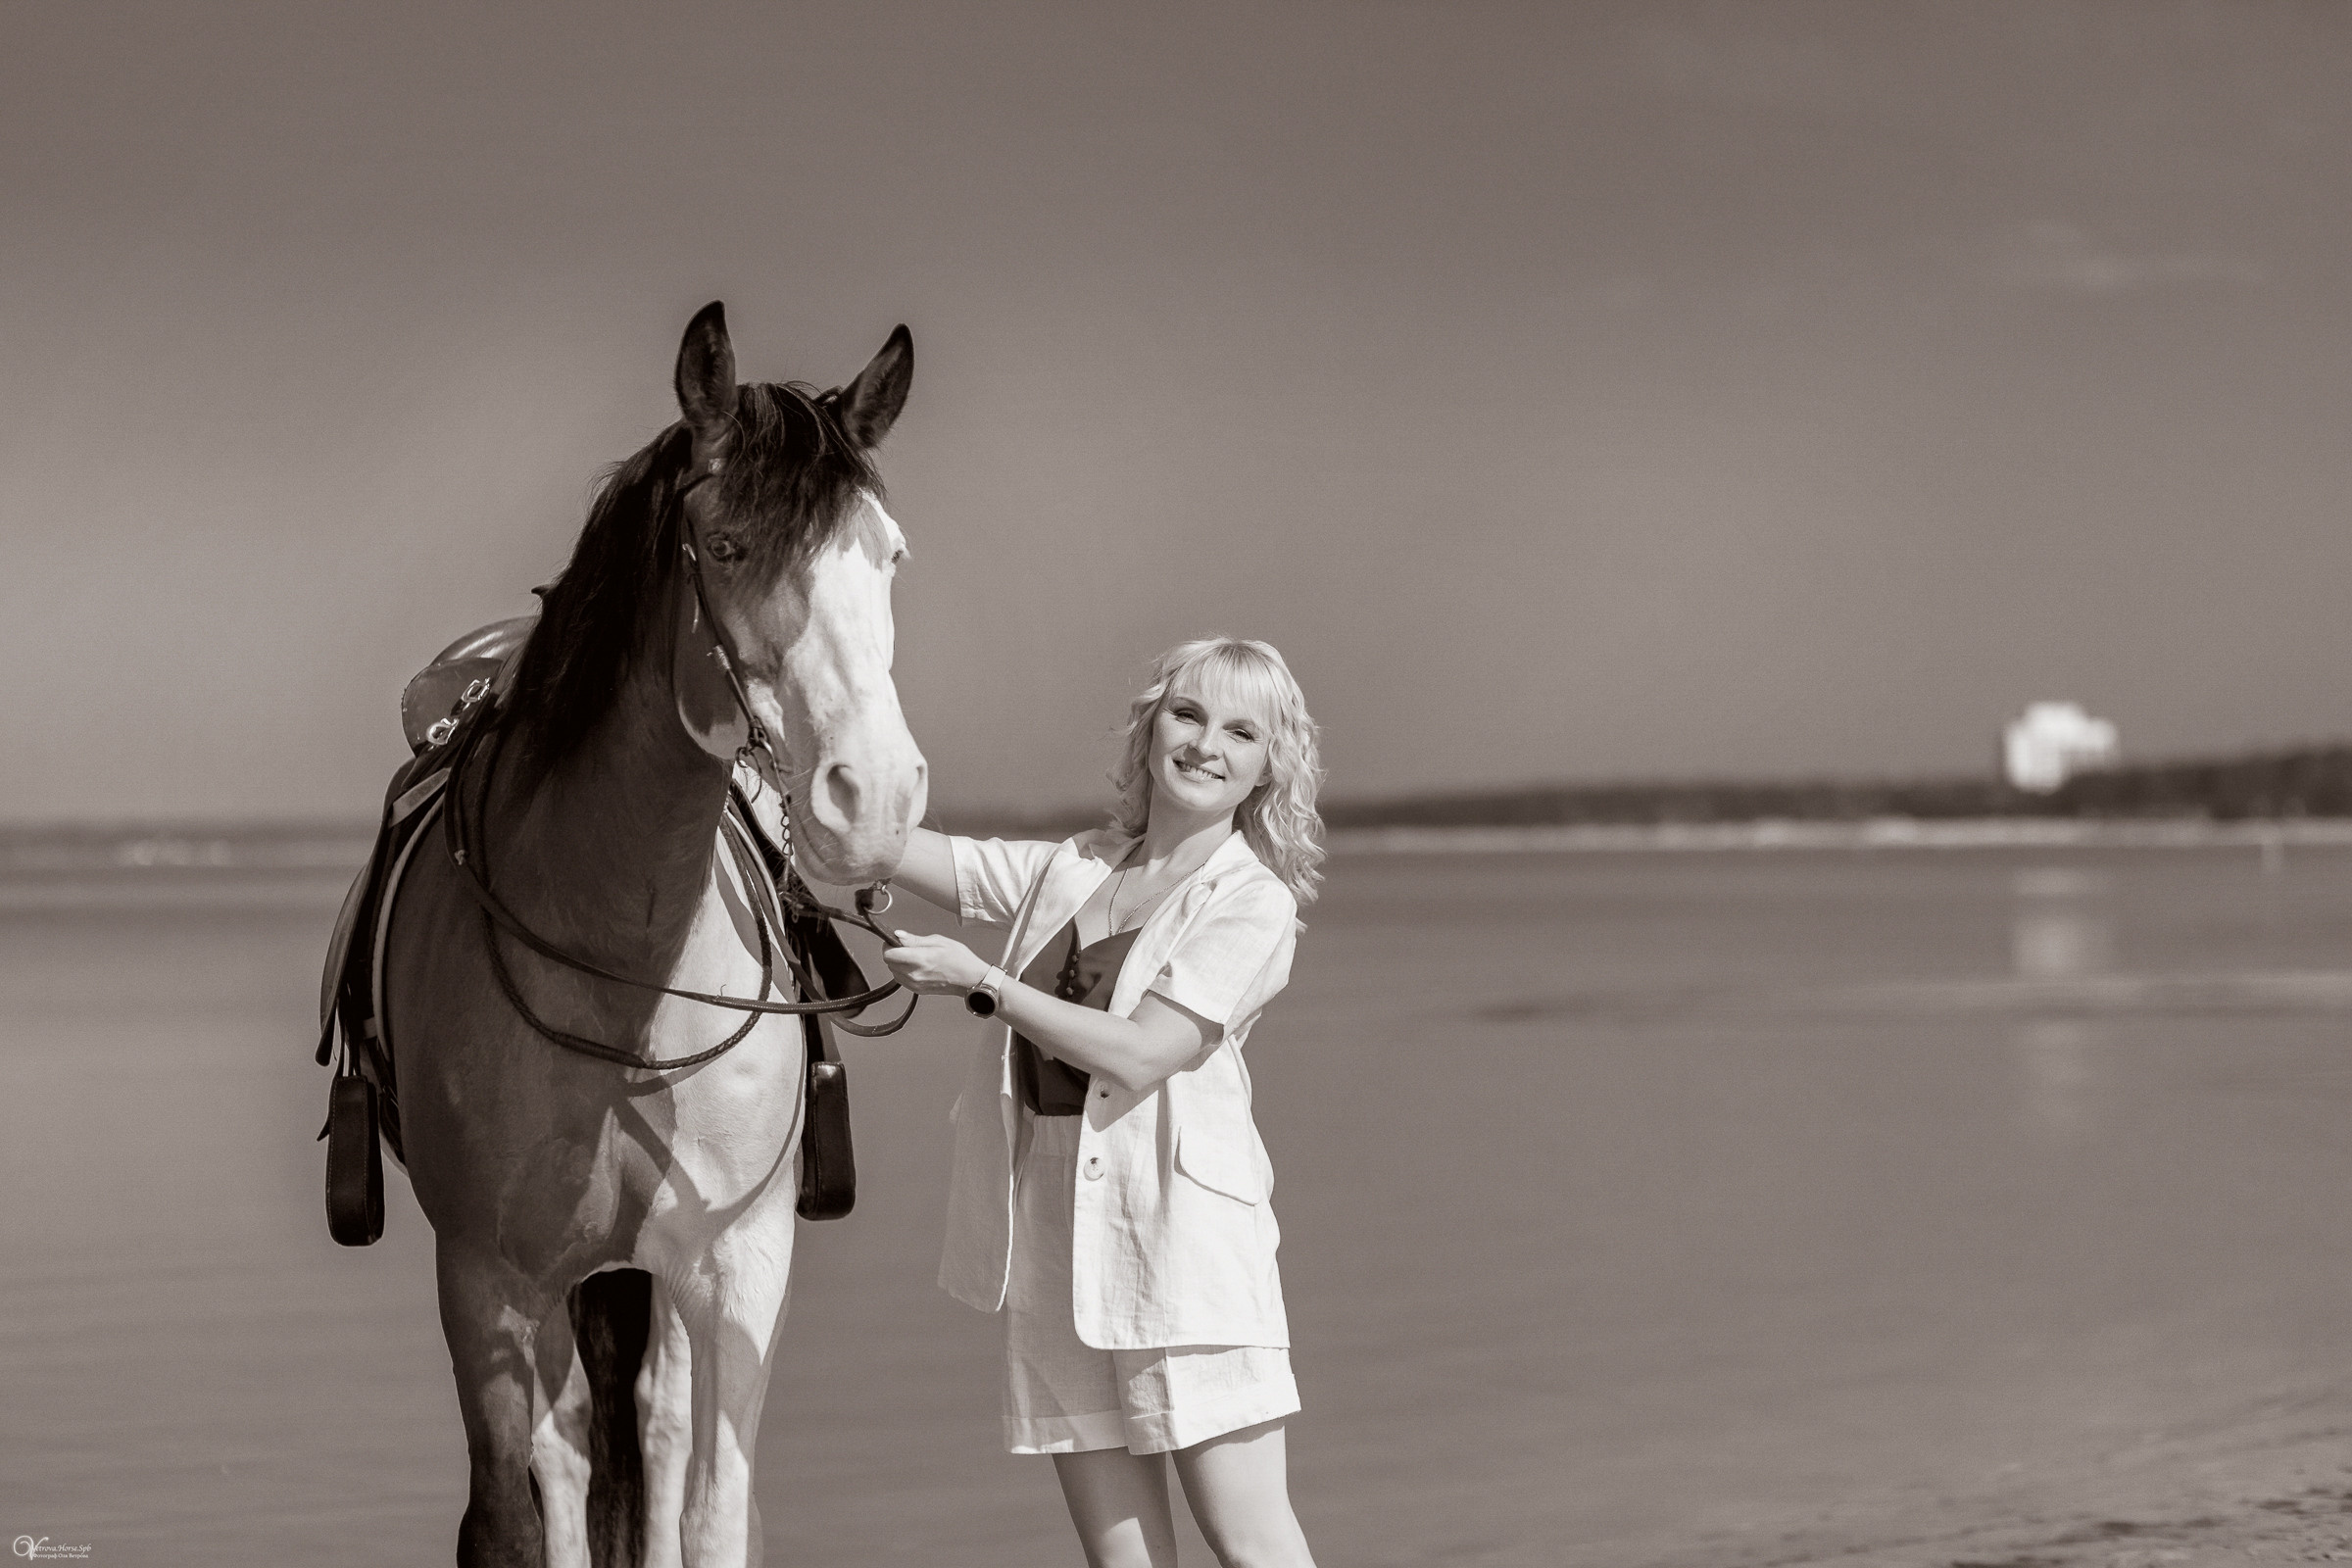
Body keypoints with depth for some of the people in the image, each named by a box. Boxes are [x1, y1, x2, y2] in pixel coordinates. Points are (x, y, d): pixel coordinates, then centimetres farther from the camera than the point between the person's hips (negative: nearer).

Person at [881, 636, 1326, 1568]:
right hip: (1048, 1230, 5)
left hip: (1175, 1222, -5)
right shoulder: (1069, 871, 14)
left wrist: (983, 984, -12)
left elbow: (1137, 1056, -13)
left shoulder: (1253, 903, -3)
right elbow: (902, 850, 9)